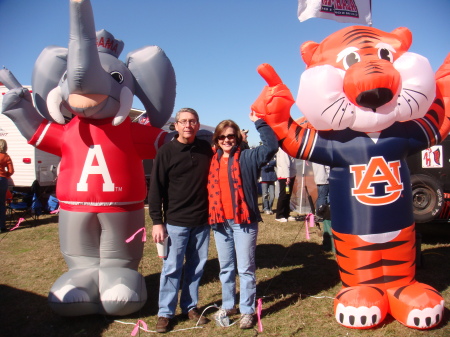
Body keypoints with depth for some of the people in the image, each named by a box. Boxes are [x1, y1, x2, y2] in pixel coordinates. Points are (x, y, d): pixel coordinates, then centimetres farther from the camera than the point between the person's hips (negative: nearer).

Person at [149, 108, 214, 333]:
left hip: (202, 221, 4)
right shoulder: (166, 152, -6)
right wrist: (157, 222, -10)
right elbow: (156, 189, -6)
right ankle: (165, 313, 19)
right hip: (176, 222, -3)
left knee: (196, 267, 13)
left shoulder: (206, 149, 4)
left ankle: (190, 307, 30)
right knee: (172, 268, 4)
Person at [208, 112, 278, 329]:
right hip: (220, 221, 5)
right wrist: (212, 216, 7)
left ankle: (247, 310, 20)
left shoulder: (247, 157, -2)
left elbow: (271, 146, -16)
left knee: (245, 268, 6)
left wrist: (258, 122, -17)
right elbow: (210, 190, 15)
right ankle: (228, 305, 33)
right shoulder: (213, 160, 10)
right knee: (225, 267, 17)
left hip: (244, 220, -4)